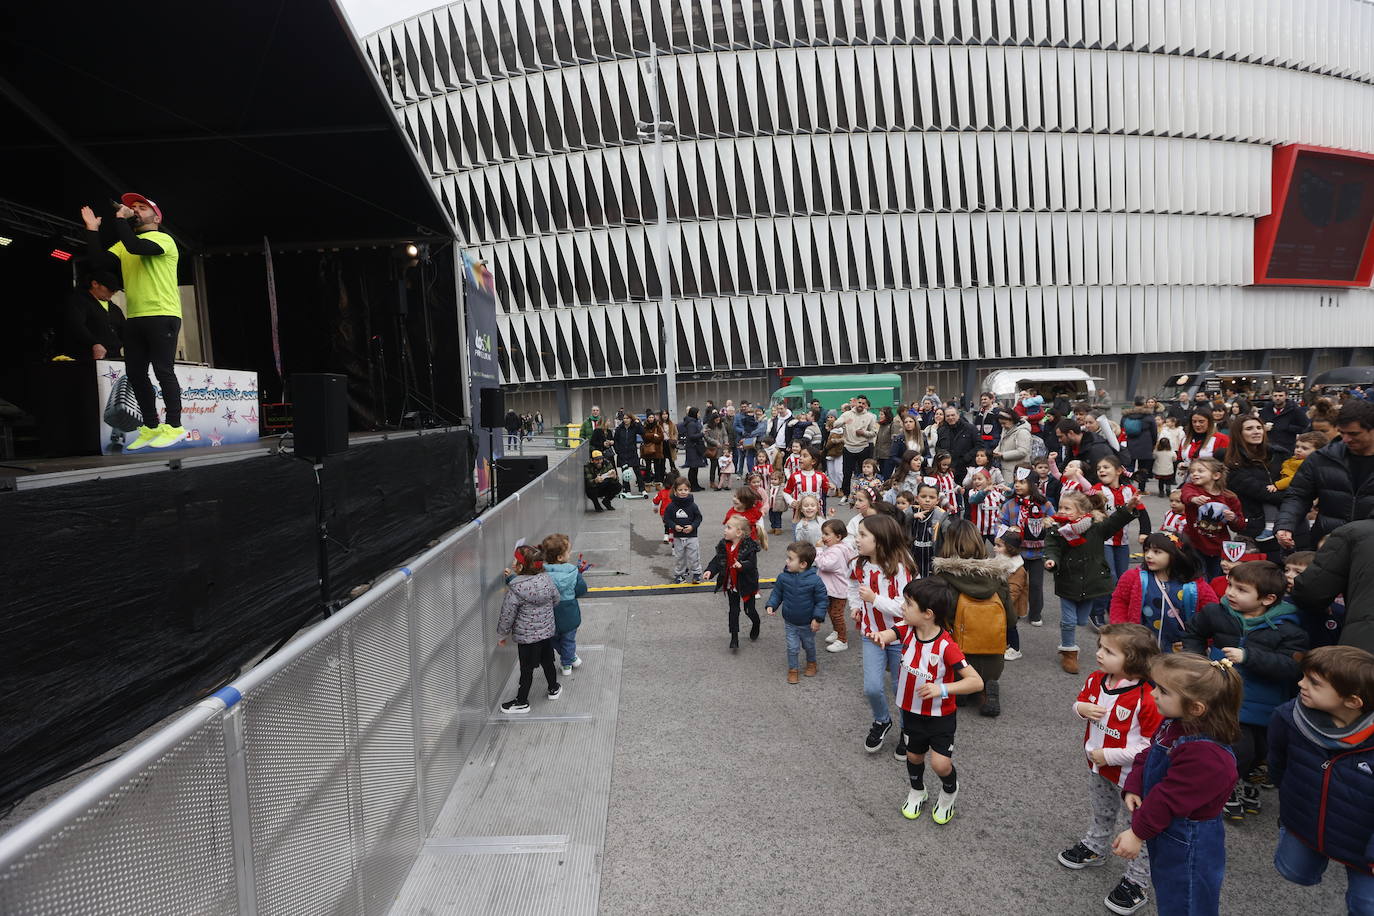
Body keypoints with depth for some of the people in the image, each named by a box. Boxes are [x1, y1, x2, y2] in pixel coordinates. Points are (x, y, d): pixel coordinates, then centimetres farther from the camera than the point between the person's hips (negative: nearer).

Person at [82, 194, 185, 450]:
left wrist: (120, 219, -9)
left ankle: (174, 426, -5)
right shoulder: (123, 245, 21)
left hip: (162, 316, -8)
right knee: (135, 373, 6)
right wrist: (93, 229, 7)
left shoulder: (163, 239, -1)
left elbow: (136, 247, -20)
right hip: (134, 319, 8)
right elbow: (98, 261, 9)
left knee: (163, 371, -9)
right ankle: (151, 428, 12)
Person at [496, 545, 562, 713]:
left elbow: (507, 617, -16)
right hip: (547, 632, 5)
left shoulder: (514, 591, -26)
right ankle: (554, 689, 43)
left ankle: (522, 702, 26)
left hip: (526, 637, -5)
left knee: (527, 670, 10)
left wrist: (501, 635, 0)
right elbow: (556, 599, 6)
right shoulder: (547, 580, -11)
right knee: (547, 662, 24)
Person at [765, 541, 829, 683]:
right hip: (790, 622, 1)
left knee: (809, 645, 22)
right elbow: (776, 593, 0)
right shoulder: (783, 577, -15)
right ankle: (792, 669, 29)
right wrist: (771, 606, -15)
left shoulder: (814, 580, -24)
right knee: (792, 647, 8)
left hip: (808, 623, -1)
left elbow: (823, 600, -15)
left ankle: (811, 663, 48)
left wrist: (817, 618, -18)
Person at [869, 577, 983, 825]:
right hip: (912, 711, 5)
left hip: (941, 715, -5)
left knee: (940, 764, -10)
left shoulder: (946, 646, -28)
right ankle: (917, 791, 49)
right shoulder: (907, 630, -12)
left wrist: (942, 689, -40)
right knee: (913, 756, 20)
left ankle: (950, 791, 25)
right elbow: (887, 634, -28)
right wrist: (878, 636, -52)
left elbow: (976, 682, -29)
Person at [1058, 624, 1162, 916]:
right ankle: (1095, 848, 54)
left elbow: (1152, 744, -27)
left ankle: (1136, 881, 30)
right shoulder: (1095, 680, -9)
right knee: (1102, 814, 30)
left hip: (1132, 776, -7)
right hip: (1097, 767, 7)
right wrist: (1081, 708, -17)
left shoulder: (1147, 698, -31)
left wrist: (1110, 755, -25)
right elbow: (1080, 703, 9)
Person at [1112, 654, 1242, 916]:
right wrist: (1132, 789, -8)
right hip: (1164, 832, 9)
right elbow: (1147, 756, 6)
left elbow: (1169, 798, -28)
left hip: (1188, 844, -8)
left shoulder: (1205, 755, -34)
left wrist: (1138, 832, -21)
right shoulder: (1172, 724, -6)